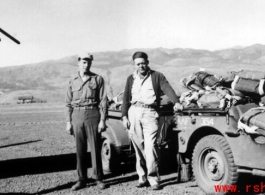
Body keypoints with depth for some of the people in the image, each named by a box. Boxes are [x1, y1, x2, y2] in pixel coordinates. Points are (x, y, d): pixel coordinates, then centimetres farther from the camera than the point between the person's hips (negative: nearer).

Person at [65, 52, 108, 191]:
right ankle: (81, 179, 15)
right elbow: (68, 103, 10)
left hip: (93, 114, -2)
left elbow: (103, 101, -2)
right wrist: (68, 122, 4)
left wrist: (102, 120, -8)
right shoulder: (72, 81, 8)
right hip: (77, 115, 3)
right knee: (80, 149, 6)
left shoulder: (98, 79, 1)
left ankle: (98, 178, 12)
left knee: (95, 147, 1)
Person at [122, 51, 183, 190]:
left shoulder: (157, 76, 6)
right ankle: (142, 177, 17)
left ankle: (153, 179, -6)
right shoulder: (131, 79, 17)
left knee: (150, 146, -13)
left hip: (150, 113, -3)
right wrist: (124, 116, 4)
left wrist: (176, 102, -26)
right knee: (139, 148, 7)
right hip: (133, 112, 4)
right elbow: (126, 98, 15)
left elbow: (167, 89, -9)